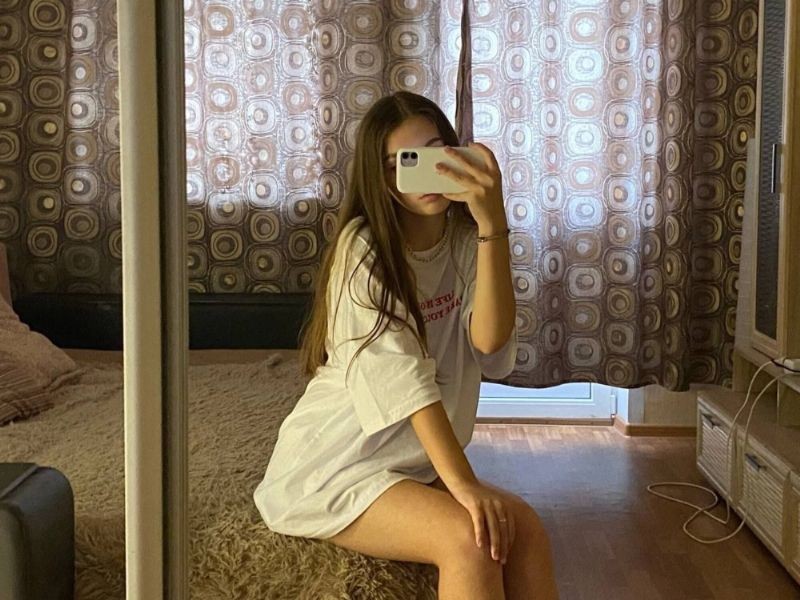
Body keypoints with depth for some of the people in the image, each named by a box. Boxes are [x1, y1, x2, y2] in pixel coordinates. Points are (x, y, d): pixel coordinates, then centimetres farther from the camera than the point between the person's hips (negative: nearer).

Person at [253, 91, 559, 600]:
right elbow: (397, 371, -24)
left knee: (526, 530, -17)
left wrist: (493, 225, -29)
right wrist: (463, 483, -31)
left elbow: (490, 339, -17)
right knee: (469, 538, -27)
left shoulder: (467, 240, 1)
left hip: (417, 466, 6)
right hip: (334, 464, -5)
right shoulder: (363, 246, -14)